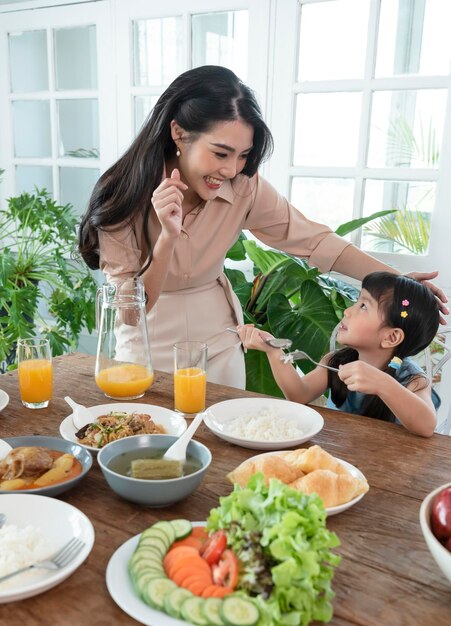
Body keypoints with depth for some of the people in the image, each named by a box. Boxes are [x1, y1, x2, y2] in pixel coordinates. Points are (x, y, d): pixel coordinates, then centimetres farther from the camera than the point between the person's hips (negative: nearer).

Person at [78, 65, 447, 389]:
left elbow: (311, 238, -9)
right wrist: (167, 238, -35)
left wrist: (395, 279, -16)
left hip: (219, 347, 3)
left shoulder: (244, 188, -16)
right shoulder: (124, 196, -22)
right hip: (147, 351, -2)